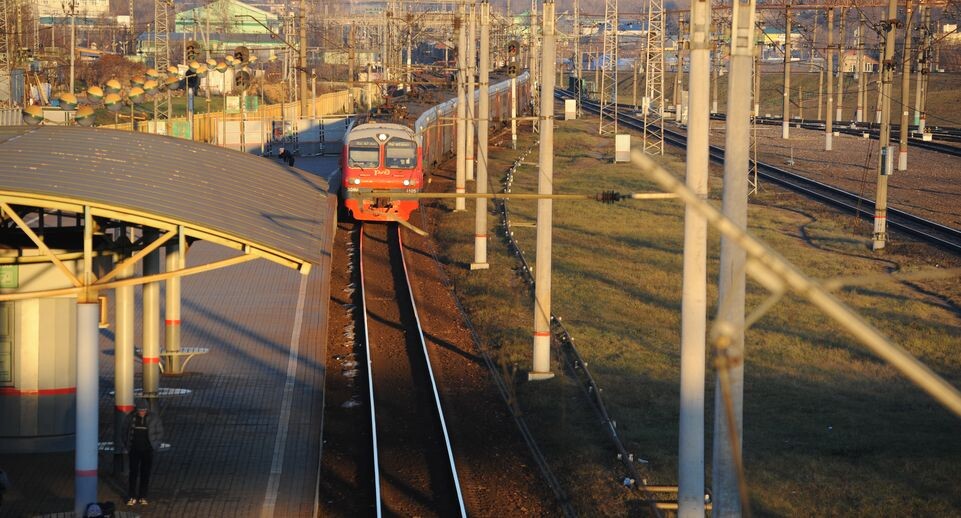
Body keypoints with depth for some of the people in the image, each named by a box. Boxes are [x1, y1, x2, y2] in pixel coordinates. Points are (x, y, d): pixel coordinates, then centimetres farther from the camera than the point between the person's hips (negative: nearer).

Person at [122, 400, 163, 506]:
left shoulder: (153, 419, -5)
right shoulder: (131, 418, -1)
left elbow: (160, 433, 5)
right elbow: (126, 432, 10)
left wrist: (154, 444, -1)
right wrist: (126, 447, 6)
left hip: (147, 450, 0)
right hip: (134, 450, 0)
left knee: (145, 474, 4)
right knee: (133, 473, -2)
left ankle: (143, 497, 12)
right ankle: (132, 497, 3)